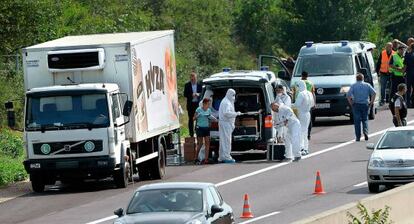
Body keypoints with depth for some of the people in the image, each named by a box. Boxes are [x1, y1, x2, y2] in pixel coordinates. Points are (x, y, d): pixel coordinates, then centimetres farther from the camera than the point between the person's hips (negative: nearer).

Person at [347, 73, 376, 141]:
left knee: (357, 121, 2)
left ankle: (358, 137, 0)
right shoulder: (367, 85, 6)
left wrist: (351, 103, 0)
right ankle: (365, 131, -11)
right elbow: (374, 93, -4)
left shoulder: (353, 86, 2)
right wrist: (371, 102, 1)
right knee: (365, 119, 13)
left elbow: (348, 95, -10)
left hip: (356, 104, -1)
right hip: (365, 104, 1)